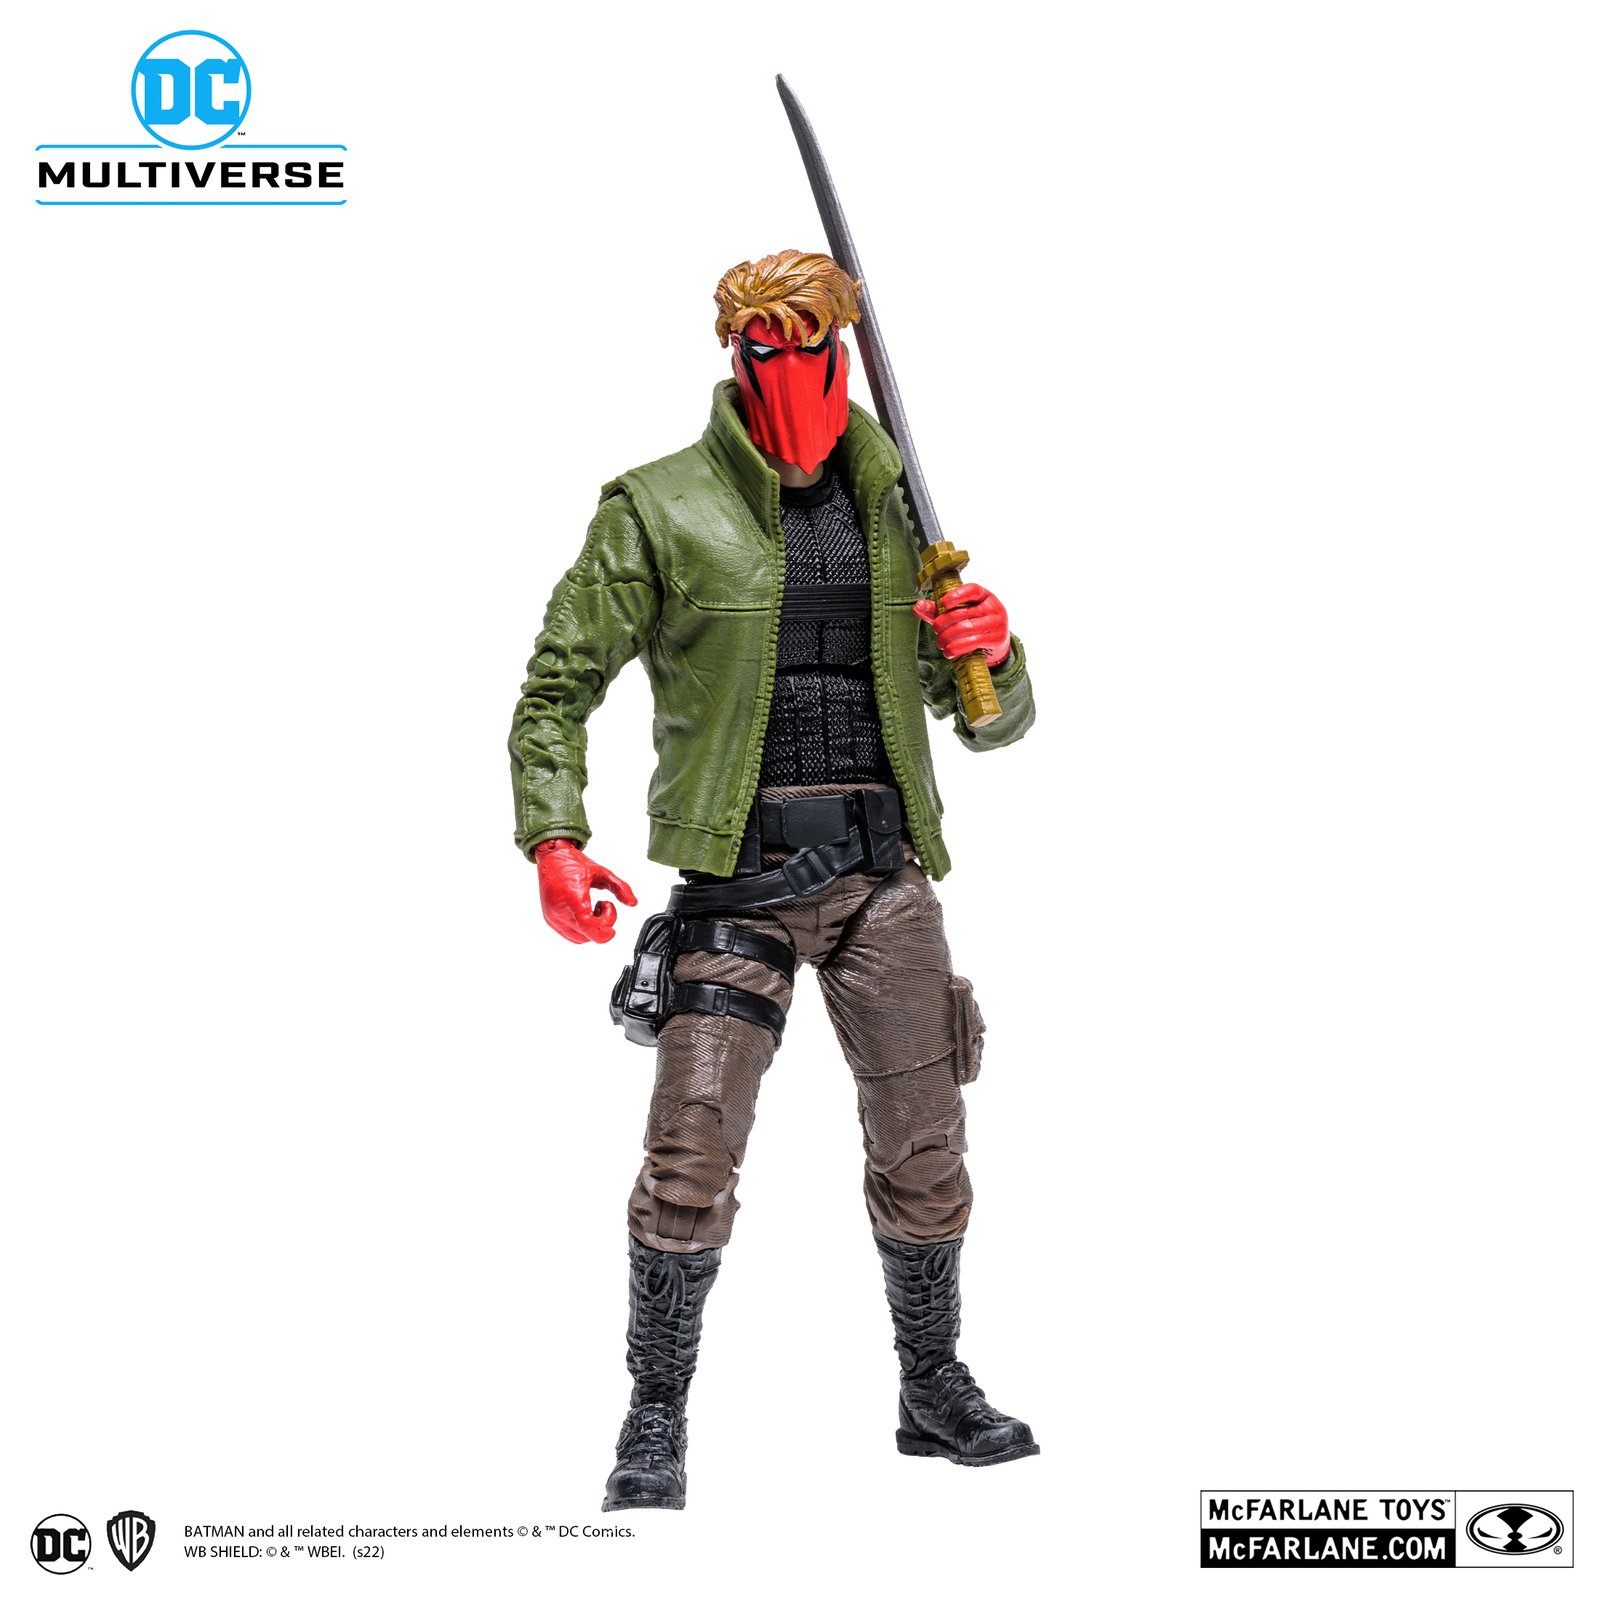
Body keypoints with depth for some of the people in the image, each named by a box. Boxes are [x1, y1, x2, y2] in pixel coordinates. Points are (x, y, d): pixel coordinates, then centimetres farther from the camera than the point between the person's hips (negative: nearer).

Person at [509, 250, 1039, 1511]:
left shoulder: (898, 507, 11)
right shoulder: (661, 509, 0)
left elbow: (992, 723, 14)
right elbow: (560, 683, 2)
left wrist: (990, 656, -9)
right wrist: (553, 838, -11)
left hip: (884, 867, 4)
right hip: (736, 869, -3)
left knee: (924, 1154, 9)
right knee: (692, 1154, -9)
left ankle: (934, 1390, 29)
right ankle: (657, 1418, 9)